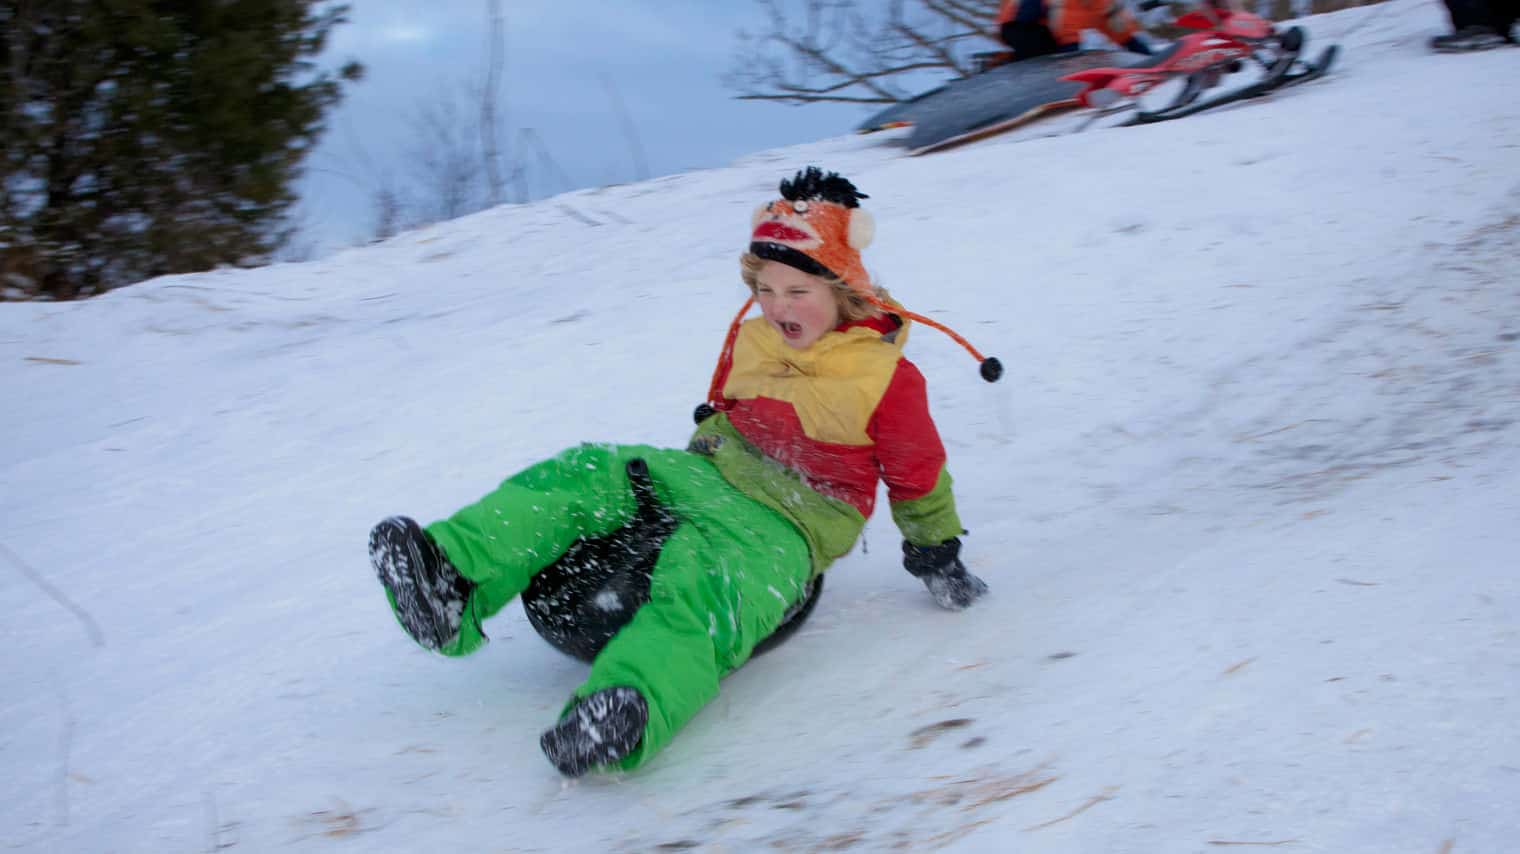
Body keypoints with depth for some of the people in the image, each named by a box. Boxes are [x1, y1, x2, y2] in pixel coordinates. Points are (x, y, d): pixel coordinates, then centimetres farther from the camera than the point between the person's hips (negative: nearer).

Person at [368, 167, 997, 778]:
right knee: (580, 477, -16)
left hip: (785, 527, -7)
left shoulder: (887, 376, -4)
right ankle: (451, 588, -34)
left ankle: (629, 703, -70)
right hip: (706, 474, 7)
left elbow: (918, 475, 6)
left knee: (701, 586, -41)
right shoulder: (748, 341, 13)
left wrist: (937, 555, 13)